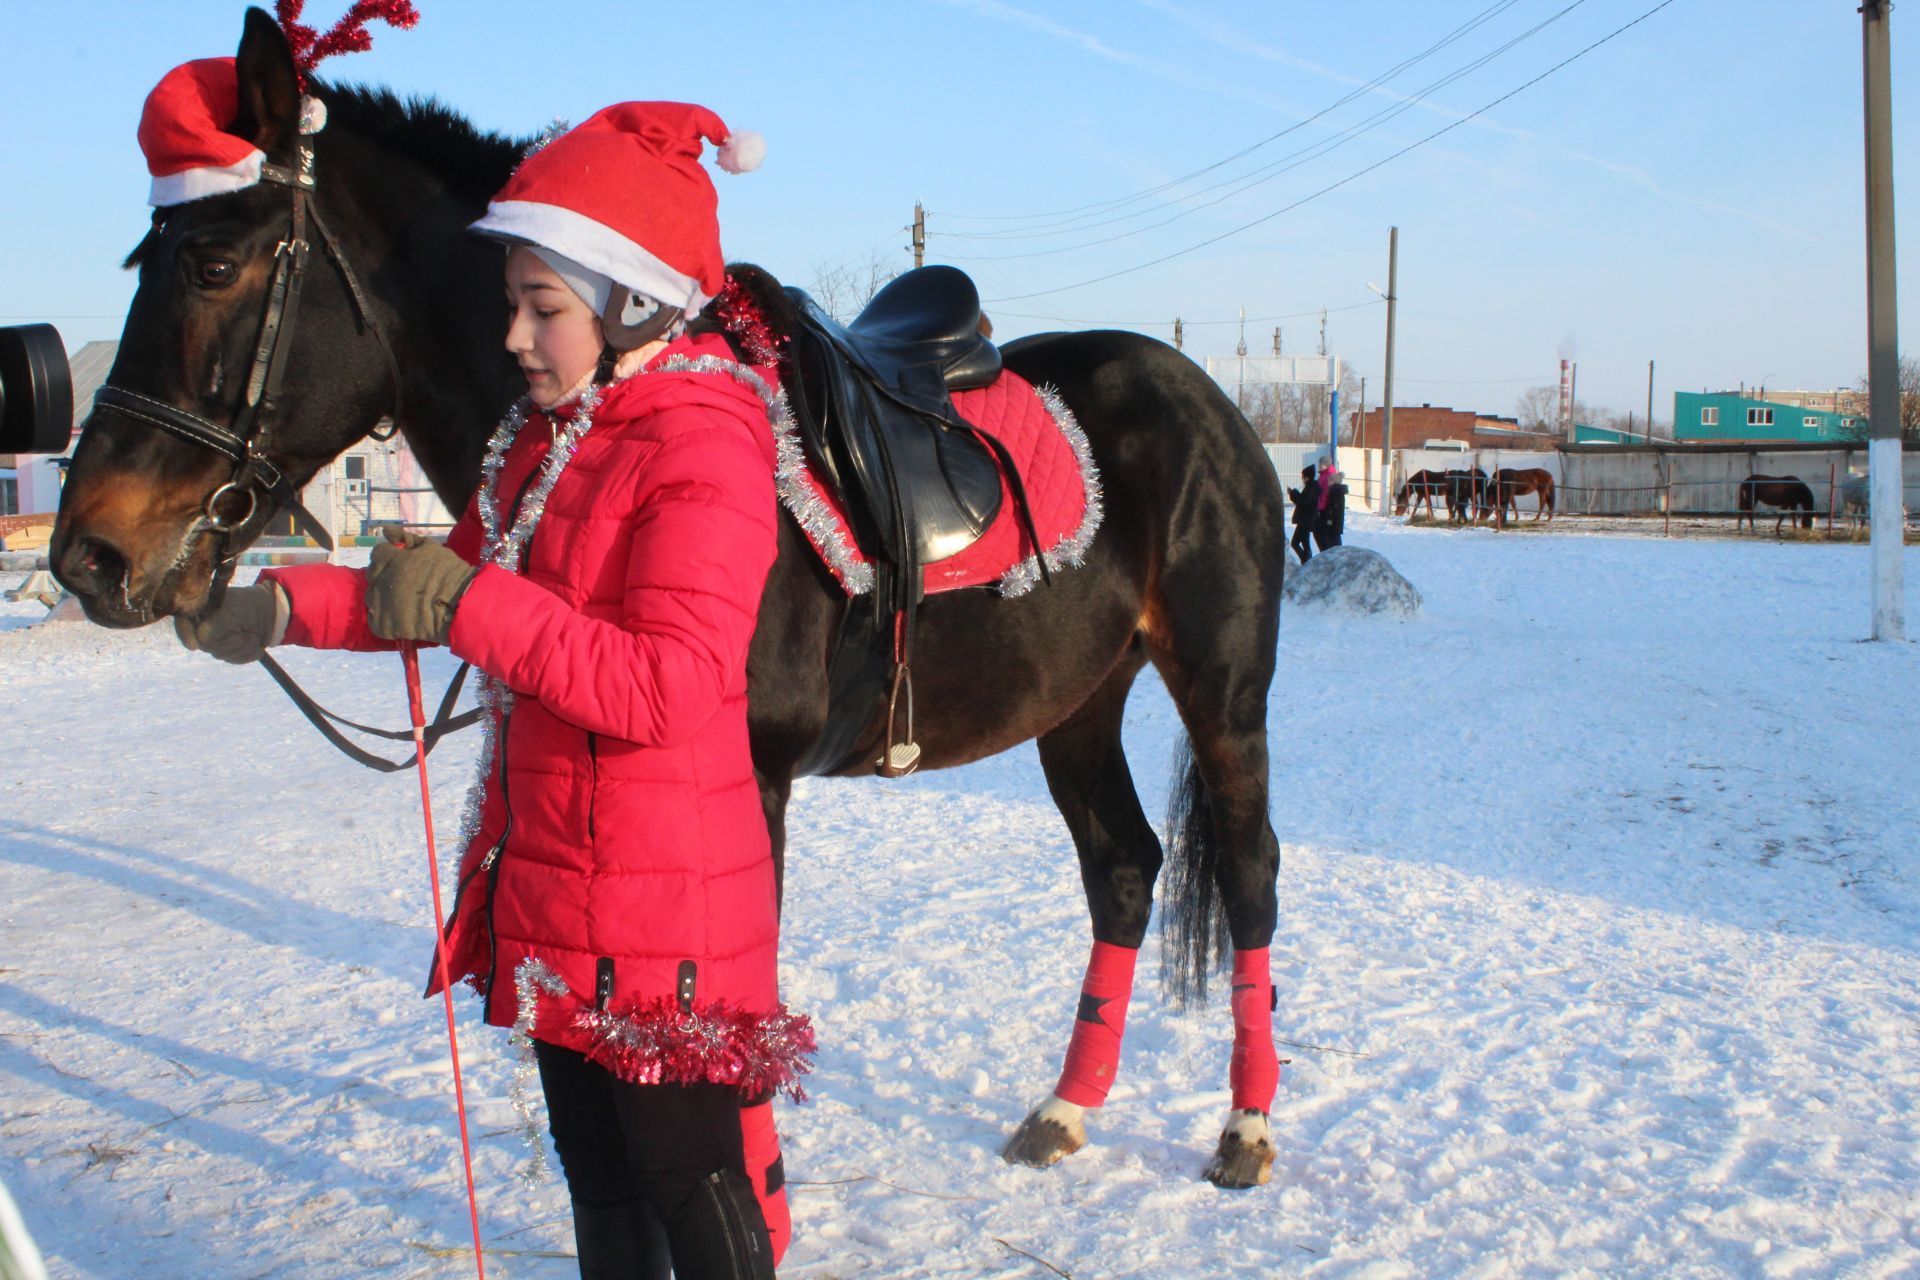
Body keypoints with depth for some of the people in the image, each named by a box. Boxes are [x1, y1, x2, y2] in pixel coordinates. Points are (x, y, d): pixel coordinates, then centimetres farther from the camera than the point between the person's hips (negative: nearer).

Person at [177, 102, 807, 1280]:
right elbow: (445, 592, 17)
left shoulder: (705, 451, -19)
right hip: (549, 885, 9)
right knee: (597, 1172, 23)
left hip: (665, 904, -9)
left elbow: (665, 686, -29)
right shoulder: (543, 435, 8)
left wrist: (473, 602, -28)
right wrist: (287, 607, 5)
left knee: (693, 1179, 7)